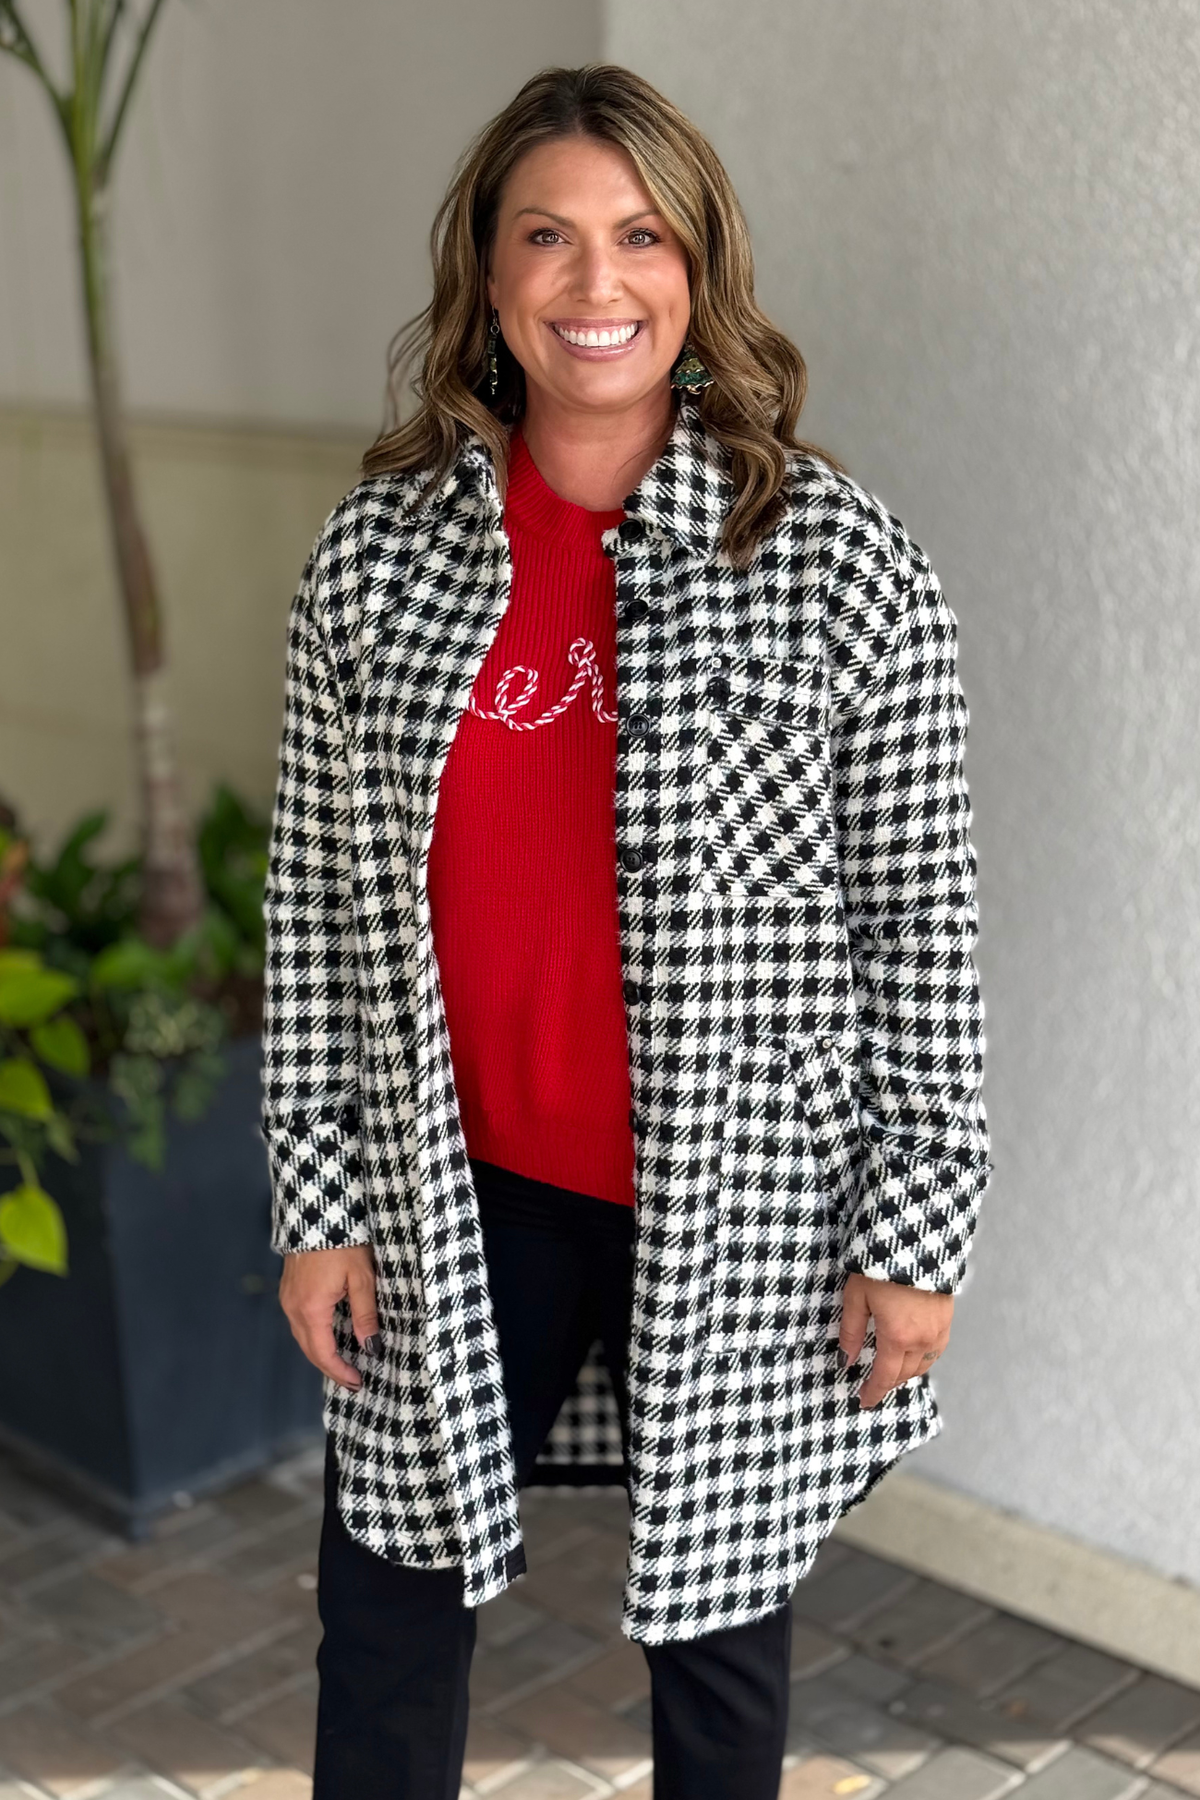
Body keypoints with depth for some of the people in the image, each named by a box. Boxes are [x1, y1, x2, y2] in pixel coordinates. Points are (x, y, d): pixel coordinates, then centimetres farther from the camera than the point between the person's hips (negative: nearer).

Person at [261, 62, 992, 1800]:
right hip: (457, 1198, 3)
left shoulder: (838, 562, -10)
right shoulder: (373, 552, -2)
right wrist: (318, 1198, 2)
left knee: (717, 1615, 17)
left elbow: (922, 924, -7)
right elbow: (315, 896, 2)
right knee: (386, 1595, 17)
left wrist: (917, 1230, -6)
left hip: (738, 1203, -2)